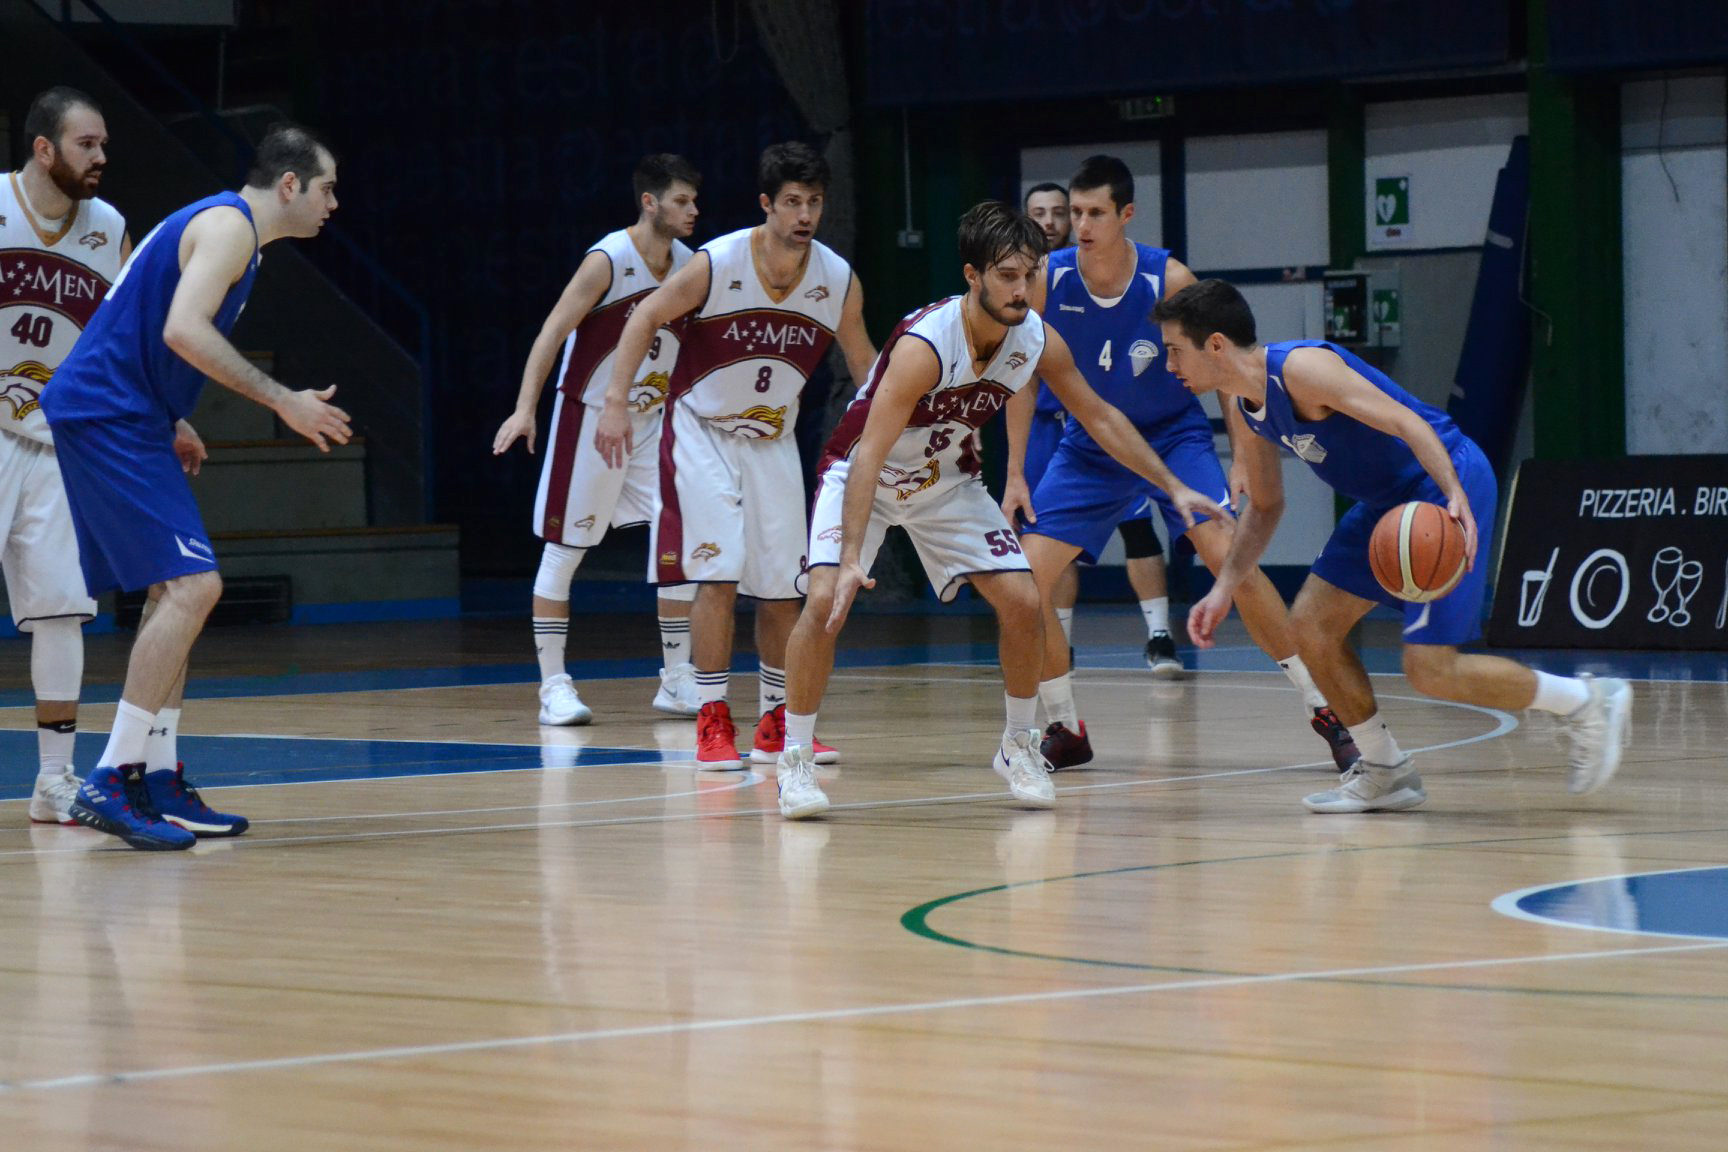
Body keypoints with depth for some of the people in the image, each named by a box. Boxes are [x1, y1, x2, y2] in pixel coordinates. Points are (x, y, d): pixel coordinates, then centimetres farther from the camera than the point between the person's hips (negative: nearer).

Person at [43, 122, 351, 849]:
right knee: (191, 585, -16)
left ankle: (158, 787, 16)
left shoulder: (222, 225, 21)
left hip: (117, 419, 11)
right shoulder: (229, 224, -10)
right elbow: (183, 329, -24)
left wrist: (170, 424, 21)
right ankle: (109, 783, -19)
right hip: (106, 415, -11)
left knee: (179, 592, 13)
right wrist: (283, 402, -20)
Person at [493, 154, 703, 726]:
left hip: (653, 418, 6)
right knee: (563, 550, -2)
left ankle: (677, 682, 8)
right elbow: (552, 332, -19)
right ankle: (554, 686, 4)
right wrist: (525, 409, -27)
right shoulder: (608, 261, -18)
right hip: (589, 416, -6)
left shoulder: (688, 264, 1)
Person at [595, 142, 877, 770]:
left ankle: (776, 724, 18)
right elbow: (645, 318, -9)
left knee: (780, 588, 5)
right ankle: (712, 721, -8)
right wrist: (616, 402, -16)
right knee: (719, 573, -14)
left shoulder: (839, 280, -10)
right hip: (702, 430, -4)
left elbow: (864, 364, 6)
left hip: (773, 440, 4)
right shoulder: (716, 265, -21)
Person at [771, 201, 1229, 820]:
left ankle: (1019, 747, 17)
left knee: (1022, 602, -5)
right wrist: (851, 559, -46)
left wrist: (1173, 487, 0)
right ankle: (795, 760, -11)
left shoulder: (1038, 341, -16)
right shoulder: (924, 345, -34)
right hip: (862, 473, -5)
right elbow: (869, 454, -37)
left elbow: (1100, 418, 2)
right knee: (826, 600, -24)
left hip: (948, 480, 5)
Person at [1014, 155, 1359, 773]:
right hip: (1091, 445, 3)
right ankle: (1066, 729, 9)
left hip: (1173, 436, -3)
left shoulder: (1168, 280, -22)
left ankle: (1323, 710, -15)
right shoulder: (1048, 280, -15)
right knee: (1027, 576, -9)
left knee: (1228, 553, -22)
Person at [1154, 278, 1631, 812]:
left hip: (1447, 487, -10)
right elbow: (1263, 507, 19)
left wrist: (1454, 497, -42)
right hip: (1388, 501, 10)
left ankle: (1588, 702, 1)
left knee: (1430, 668, -14)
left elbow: (1406, 422, -28)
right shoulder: (1246, 406, 6)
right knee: (1310, 624, 4)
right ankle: (1386, 773, 15)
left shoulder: (1301, 368, -23)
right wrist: (1225, 588, 8)